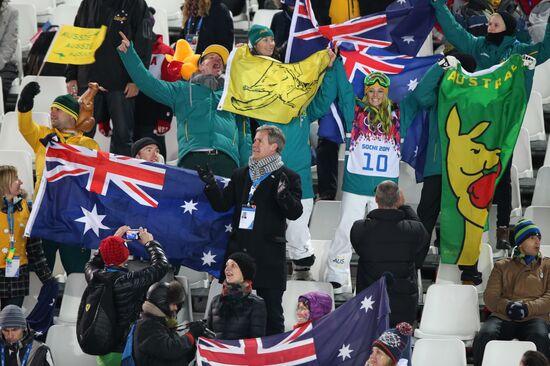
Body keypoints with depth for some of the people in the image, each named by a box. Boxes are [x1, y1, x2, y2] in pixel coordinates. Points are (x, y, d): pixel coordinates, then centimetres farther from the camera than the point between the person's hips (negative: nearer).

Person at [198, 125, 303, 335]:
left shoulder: (287, 178, -1)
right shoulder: (240, 175, 14)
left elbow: (295, 213, -10)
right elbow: (222, 205, 13)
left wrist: (283, 195, -28)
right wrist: (210, 185, -3)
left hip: (269, 256, -5)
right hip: (238, 252, 5)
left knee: (271, 313, 1)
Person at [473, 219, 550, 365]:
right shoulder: (502, 266, 22)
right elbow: (490, 296, 10)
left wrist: (528, 308, -12)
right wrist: (507, 306, -12)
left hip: (534, 317, -1)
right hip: (503, 317, 1)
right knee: (484, 336, -32)